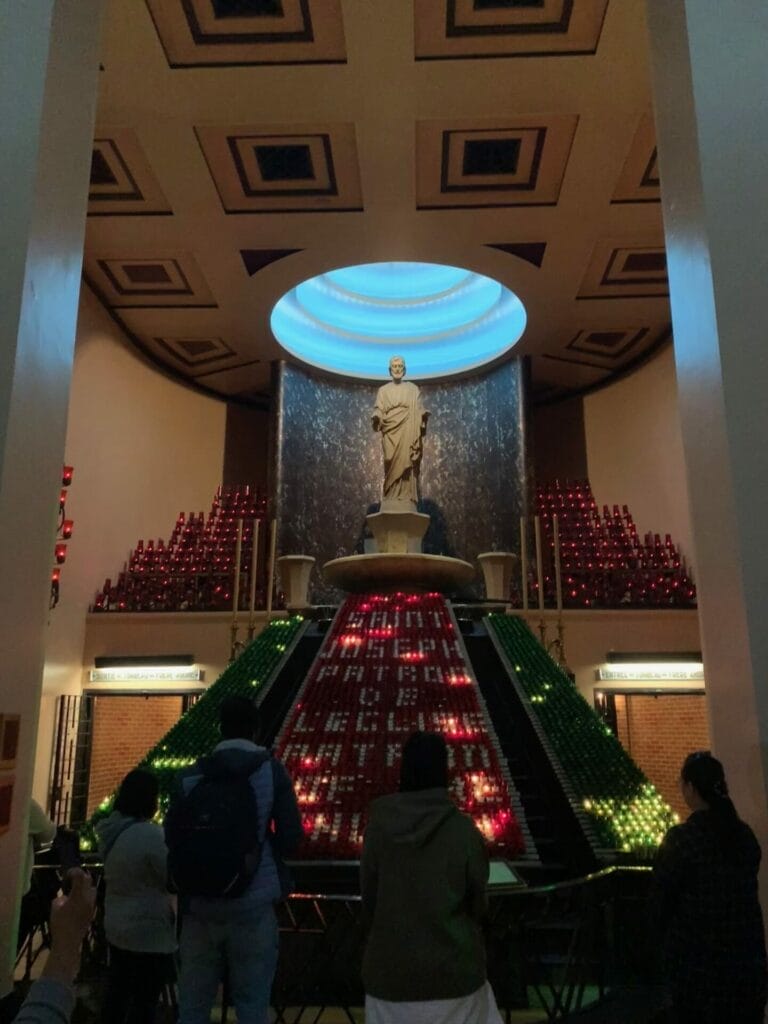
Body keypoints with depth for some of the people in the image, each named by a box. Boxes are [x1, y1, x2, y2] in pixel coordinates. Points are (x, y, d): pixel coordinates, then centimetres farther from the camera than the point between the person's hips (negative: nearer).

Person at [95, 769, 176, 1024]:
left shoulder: (110, 830, 0)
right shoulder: (150, 833, -26)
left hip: (116, 926, 9)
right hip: (148, 932, -8)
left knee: (117, 991, 20)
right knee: (144, 1000, 3)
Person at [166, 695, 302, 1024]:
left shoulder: (190, 776, -2)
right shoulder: (271, 771, -6)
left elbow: (172, 838, 1)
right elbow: (290, 837, -7)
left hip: (200, 906, 2)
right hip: (253, 906, -2)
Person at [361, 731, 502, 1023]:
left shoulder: (380, 822, -13)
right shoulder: (462, 829, -15)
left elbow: (369, 894, -4)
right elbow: (478, 901, -3)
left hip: (393, 962, 1)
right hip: (453, 963, -1)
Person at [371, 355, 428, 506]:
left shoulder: (413, 389, 13)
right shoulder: (383, 390, 13)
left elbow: (419, 409, 6)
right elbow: (378, 410, 4)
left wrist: (424, 415, -17)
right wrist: (375, 417, -19)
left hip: (408, 434, 0)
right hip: (391, 434, 0)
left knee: (407, 465, -6)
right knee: (392, 467, -6)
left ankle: (407, 499, -6)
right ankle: (392, 500, -6)